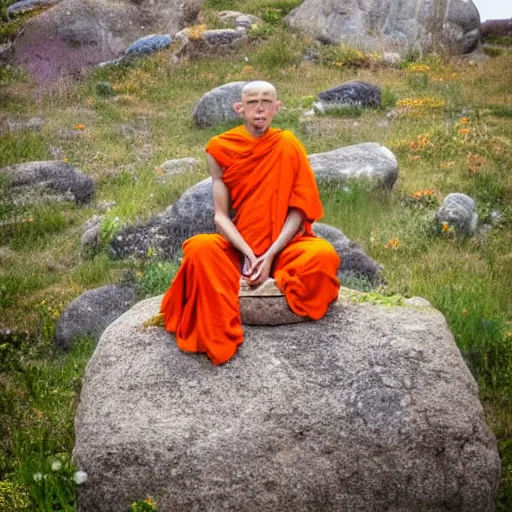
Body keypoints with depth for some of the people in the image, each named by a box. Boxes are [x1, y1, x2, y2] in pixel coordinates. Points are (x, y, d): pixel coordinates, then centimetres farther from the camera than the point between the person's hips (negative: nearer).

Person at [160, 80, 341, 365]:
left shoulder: (287, 146, -3)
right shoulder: (220, 149, -2)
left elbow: (298, 210, -6)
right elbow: (221, 215, -4)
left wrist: (270, 256, -18)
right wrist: (249, 254, -20)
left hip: (282, 248, 0)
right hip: (239, 249, 1)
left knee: (323, 254, -31)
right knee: (200, 248, -31)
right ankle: (214, 338, -20)